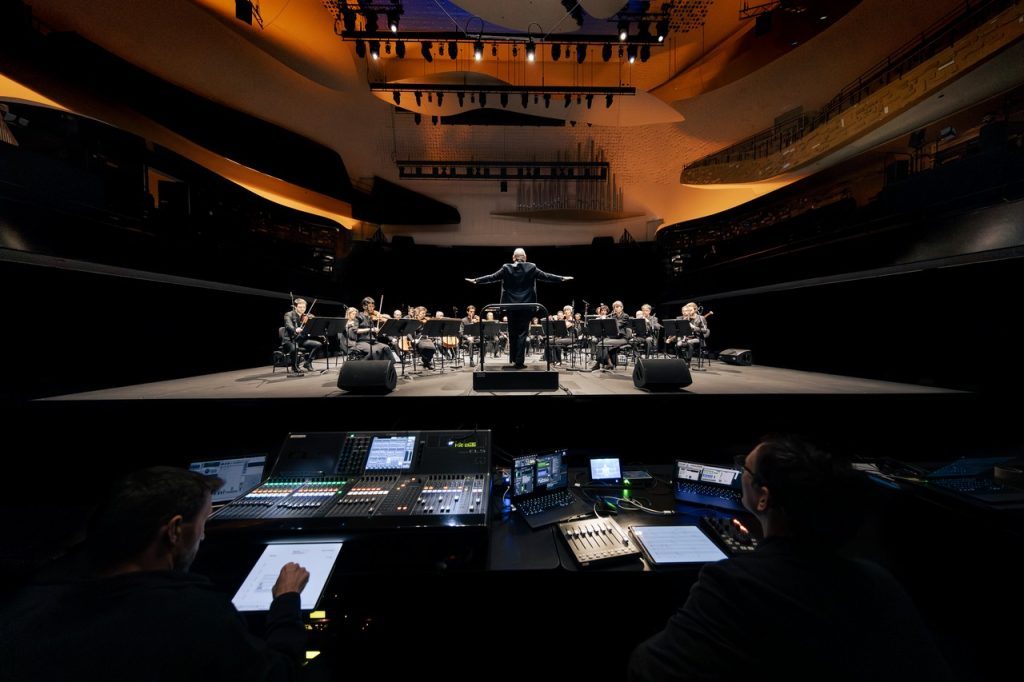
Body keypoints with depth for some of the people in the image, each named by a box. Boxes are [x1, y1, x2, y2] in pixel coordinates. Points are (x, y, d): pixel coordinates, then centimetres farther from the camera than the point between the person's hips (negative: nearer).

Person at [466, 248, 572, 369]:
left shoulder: (506, 268, -1)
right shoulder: (531, 268, -2)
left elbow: (492, 277, 1)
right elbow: (546, 276, 0)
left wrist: (475, 280, 10)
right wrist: (562, 278, 9)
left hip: (511, 306, 1)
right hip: (526, 306, -1)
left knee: (512, 333, 15)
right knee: (522, 333, 2)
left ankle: (513, 359, 24)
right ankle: (519, 362, 0)